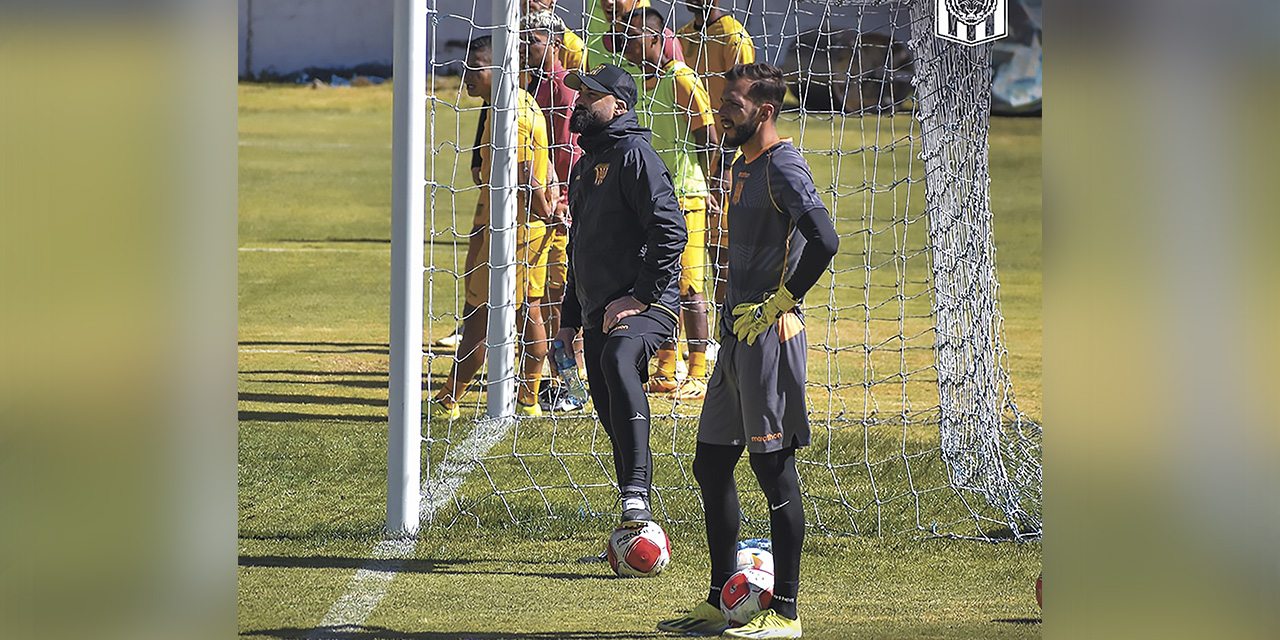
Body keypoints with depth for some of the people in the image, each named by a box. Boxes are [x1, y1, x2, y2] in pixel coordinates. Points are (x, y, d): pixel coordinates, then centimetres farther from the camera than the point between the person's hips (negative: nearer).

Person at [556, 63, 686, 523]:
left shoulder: (634, 154, -7)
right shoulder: (585, 165, 22)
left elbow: (670, 230, -17)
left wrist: (639, 296, -20)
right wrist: (570, 316, 26)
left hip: (645, 304, -10)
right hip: (598, 309, 10)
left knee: (618, 358, -37)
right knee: (613, 418, 10)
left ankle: (637, 493, -45)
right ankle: (636, 522, 20)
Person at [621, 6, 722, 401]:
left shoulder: (682, 80, -12)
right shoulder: (645, 84, 13)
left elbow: (708, 141, -14)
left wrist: (708, 191, -20)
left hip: (685, 198, -8)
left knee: (688, 287, -6)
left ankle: (698, 377, -3)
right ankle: (666, 372, 15)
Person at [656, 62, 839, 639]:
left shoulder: (783, 168, -13)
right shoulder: (744, 167, 17)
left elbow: (824, 241, -26)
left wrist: (779, 304, -19)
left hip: (771, 334, -10)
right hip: (739, 336, 10)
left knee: (774, 468, -6)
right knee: (711, 465, 12)